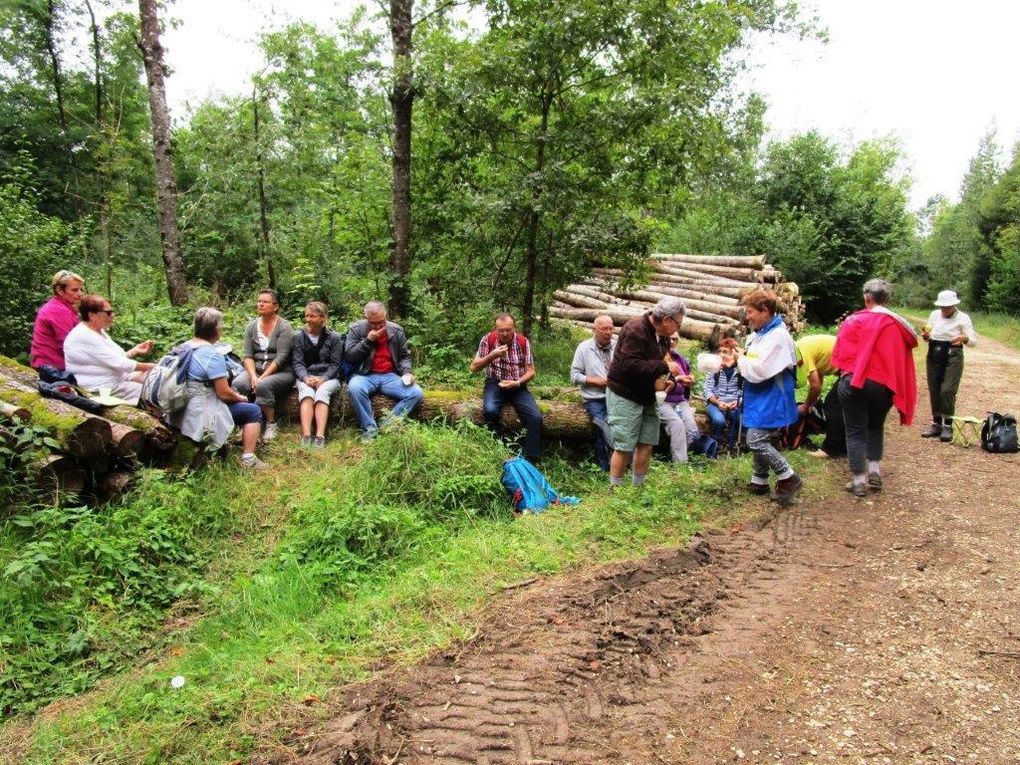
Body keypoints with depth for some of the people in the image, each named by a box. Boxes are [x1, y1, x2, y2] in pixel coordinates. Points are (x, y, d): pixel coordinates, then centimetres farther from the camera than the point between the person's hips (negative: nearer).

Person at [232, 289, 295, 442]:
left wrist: (261, 378, -20)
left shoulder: (284, 327, -6)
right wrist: (253, 376, -16)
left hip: (280, 372, -4)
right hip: (256, 369, 4)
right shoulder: (251, 326, 9)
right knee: (237, 383, -27)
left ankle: (271, 424, -16)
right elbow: (247, 355, 2)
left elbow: (280, 358, -14)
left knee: (263, 385, -35)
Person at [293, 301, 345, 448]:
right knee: (307, 393, -32)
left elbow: (335, 364, 1)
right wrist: (306, 378, -17)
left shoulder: (334, 337, 5)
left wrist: (323, 379, -16)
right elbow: (298, 363, 3)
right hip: (305, 377, 1)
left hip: (328, 377, -1)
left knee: (322, 393, -34)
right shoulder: (299, 336, 10)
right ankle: (306, 436, -45)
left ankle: (320, 436, -46)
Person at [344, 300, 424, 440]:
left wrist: (406, 372, -6)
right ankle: (370, 429, -24)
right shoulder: (356, 329, 1)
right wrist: (368, 340, -13)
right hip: (365, 375, -2)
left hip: (390, 376, 3)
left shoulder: (397, 330, 7)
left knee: (417, 393, -22)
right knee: (354, 388, -38)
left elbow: (404, 356, 14)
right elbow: (349, 356, -4)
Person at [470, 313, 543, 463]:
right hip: (495, 384, -1)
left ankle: (531, 460, -8)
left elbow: (531, 371, -1)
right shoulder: (488, 339, -6)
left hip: (518, 386, 1)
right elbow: (473, 367, -6)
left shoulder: (524, 342, -4)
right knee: (490, 410, -34)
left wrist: (517, 383, -21)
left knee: (536, 417, -21)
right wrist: (492, 356, -21)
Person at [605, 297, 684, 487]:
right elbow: (630, 365, -30)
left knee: (647, 443, 9)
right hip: (625, 396, -9)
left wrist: (668, 377, 3)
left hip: (646, 397, 9)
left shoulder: (661, 335, 9)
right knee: (624, 446, -6)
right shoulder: (635, 330, -20)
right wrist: (664, 367, -25)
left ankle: (638, 486, 22)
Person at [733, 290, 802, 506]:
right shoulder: (759, 334, 10)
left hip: (771, 400, -10)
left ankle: (789, 479, 1)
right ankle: (760, 481, 30)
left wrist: (740, 359, -10)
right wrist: (741, 357, -1)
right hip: (760, 398, 10)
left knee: (756, 441, -12)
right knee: (758, 439, 16)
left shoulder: (777, 336, -21)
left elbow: (758, 370, -25)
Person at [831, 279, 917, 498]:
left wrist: (845, 372, 12)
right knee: (875, 427, 24)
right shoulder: (900, 325, 4)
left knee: (856, 432, 5)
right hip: (885, 386, 4)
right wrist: (895, 389, 17)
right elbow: (904, 361, 8)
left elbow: (840, 352, -6)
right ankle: (875, 473, 23)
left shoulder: (855, 321, -9)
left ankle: (859, 481, 6)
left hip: (855, 383, -4)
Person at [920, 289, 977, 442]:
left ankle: (948, 426, 0)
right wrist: (926, 336, -10)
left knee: (947, 391, -11)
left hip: (952, 357, -4)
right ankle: (936, 423, 19)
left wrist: (964, 338, -28)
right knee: (934, 391, 7)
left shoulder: (963, 318, -3)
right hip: (933, 356, 4)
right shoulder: (934, 315, 7)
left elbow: (974, 340, -6)